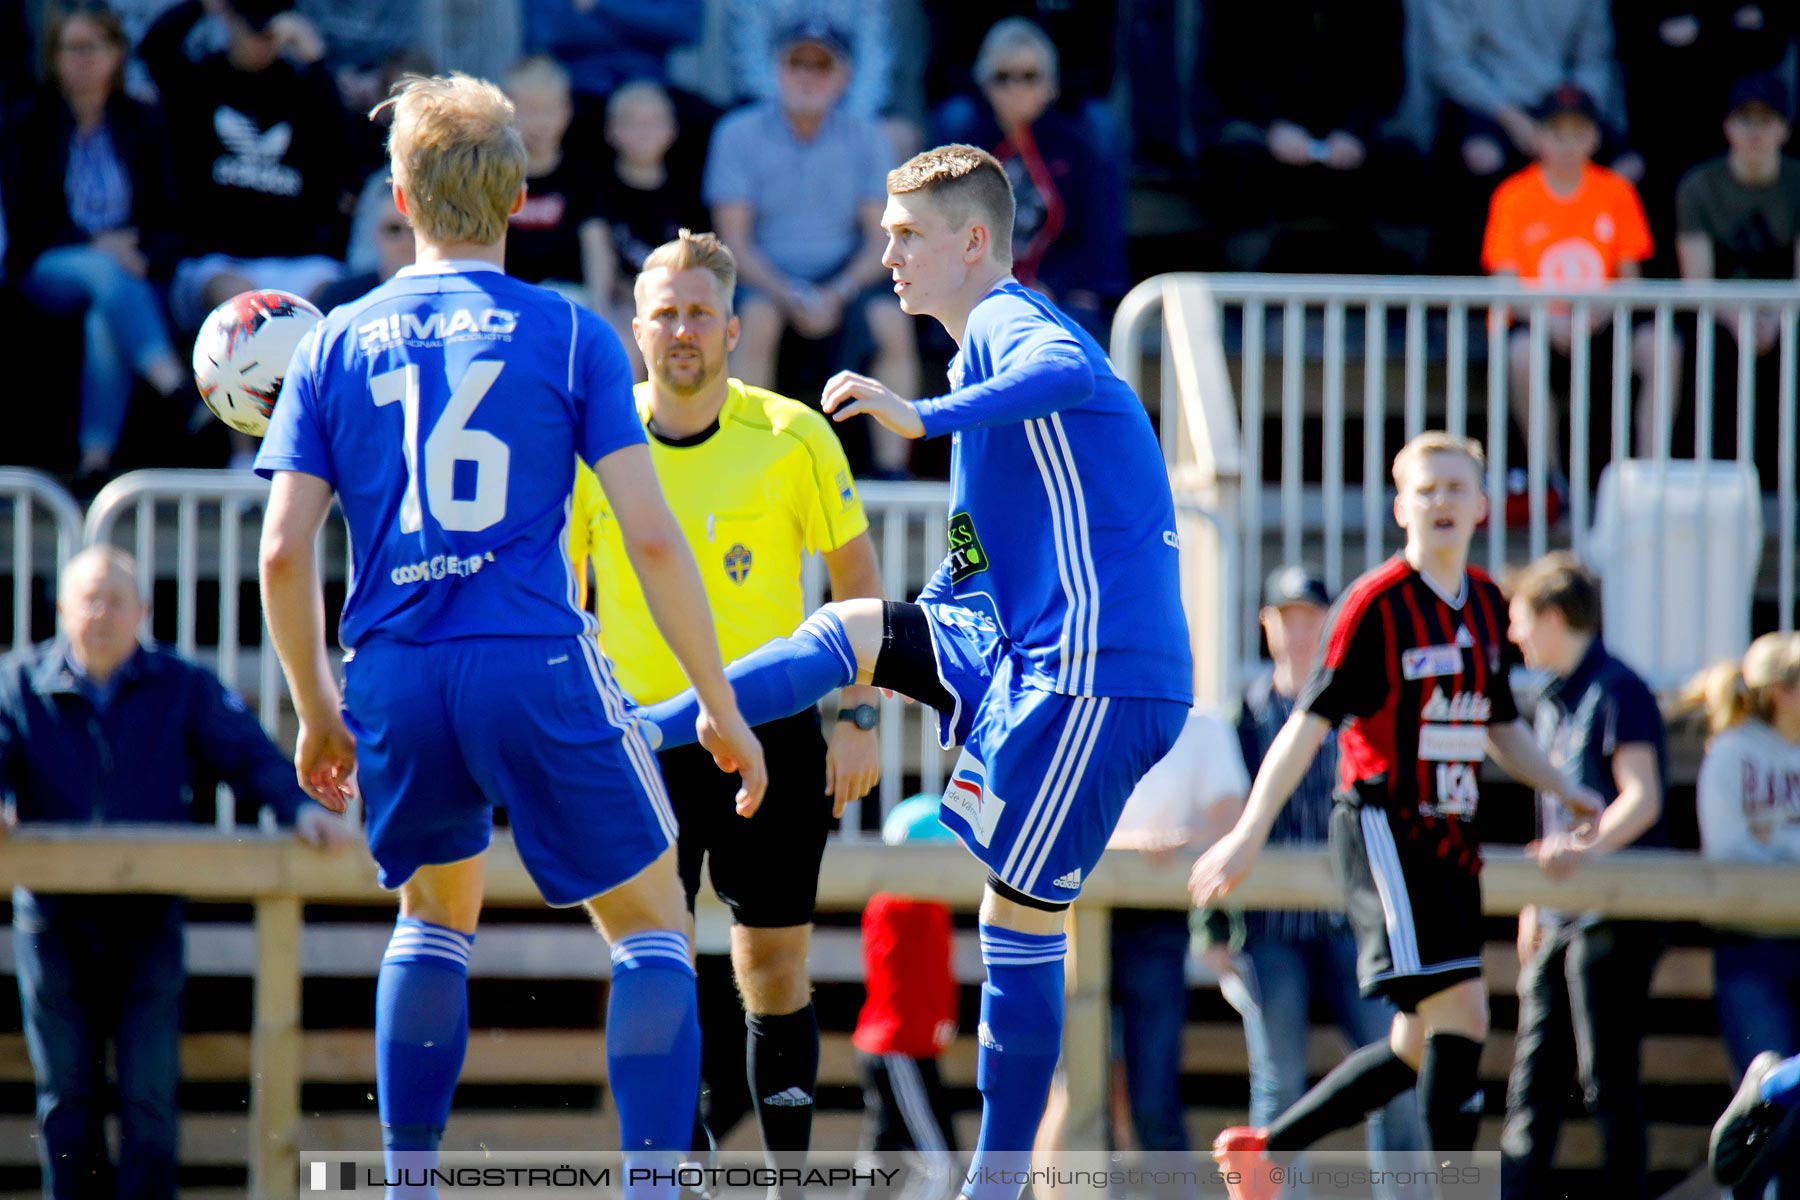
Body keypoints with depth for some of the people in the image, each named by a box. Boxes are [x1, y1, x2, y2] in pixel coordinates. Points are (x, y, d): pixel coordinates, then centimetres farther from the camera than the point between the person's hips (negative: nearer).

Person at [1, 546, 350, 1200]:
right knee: (67, 1090, 6)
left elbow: (247, 753, -1)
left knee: (148, 1091, -4)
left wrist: (300, 807, -20)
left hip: (148, 918, 0)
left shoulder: (183, 688, 5)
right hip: (53, 918, 0)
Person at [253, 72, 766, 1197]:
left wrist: (316, 711, 17)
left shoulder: (336, 344, 9)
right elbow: (652, 536, -4)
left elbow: (282, 553, 4)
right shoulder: (569, 334, 2)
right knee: (653, 928, 9)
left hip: (392, 678, 3)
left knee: (438, 909, 27)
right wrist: (722, 709, 3)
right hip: (536, 664, -3)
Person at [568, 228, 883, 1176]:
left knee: (775, 970, 4)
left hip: (773, 731, 0)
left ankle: (788, 1177, 14)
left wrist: (859, 716, -2)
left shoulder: (792, 439, -6)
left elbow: (857, 576, 4)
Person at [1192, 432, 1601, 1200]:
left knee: (1420, 1048, 9)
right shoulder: (1377, 603, -9)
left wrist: (1565, 791, 17)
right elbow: (1312, 720, -11)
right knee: (1462, 1008, -19)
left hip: (1451, 840, 8)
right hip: (1385, 829, -8)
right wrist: (1250, 832, -15)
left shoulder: (1487, 604, 12)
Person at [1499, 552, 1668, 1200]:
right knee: (1534, 1074, 7)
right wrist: (1533, 905, 23)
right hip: (1562, 922, 9)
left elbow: (1641, 800, -22)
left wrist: (1584, 848, -38)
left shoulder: (1617, 691, -11)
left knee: (1607, 1076, -7)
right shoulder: (1555, 702, 17)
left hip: (1613, 916, -9)